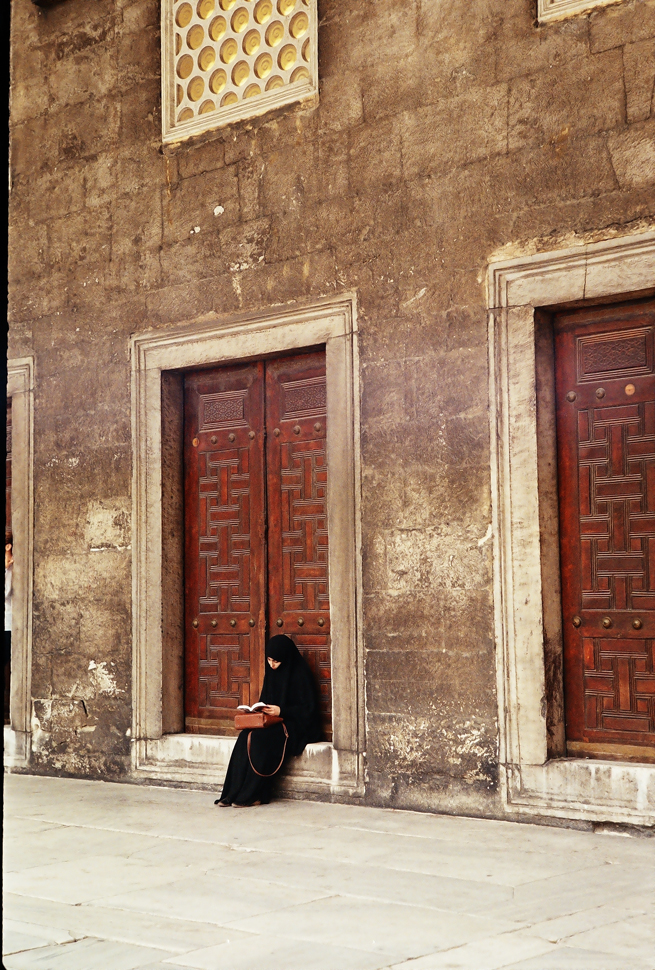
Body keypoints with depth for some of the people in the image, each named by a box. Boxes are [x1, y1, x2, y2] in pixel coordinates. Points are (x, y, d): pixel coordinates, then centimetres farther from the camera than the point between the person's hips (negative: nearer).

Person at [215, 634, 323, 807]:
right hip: (272, 724, 7)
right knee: (245, 738, -23)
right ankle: (234, 793, -24)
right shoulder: (272, 673, 12)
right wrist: (259, 710, -2)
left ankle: (254, 795, -24)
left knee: (262, 738, -32)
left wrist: (281, 711, -21)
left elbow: (308, 708, -12)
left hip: (296, 727, -7)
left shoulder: (300, 674, -10)